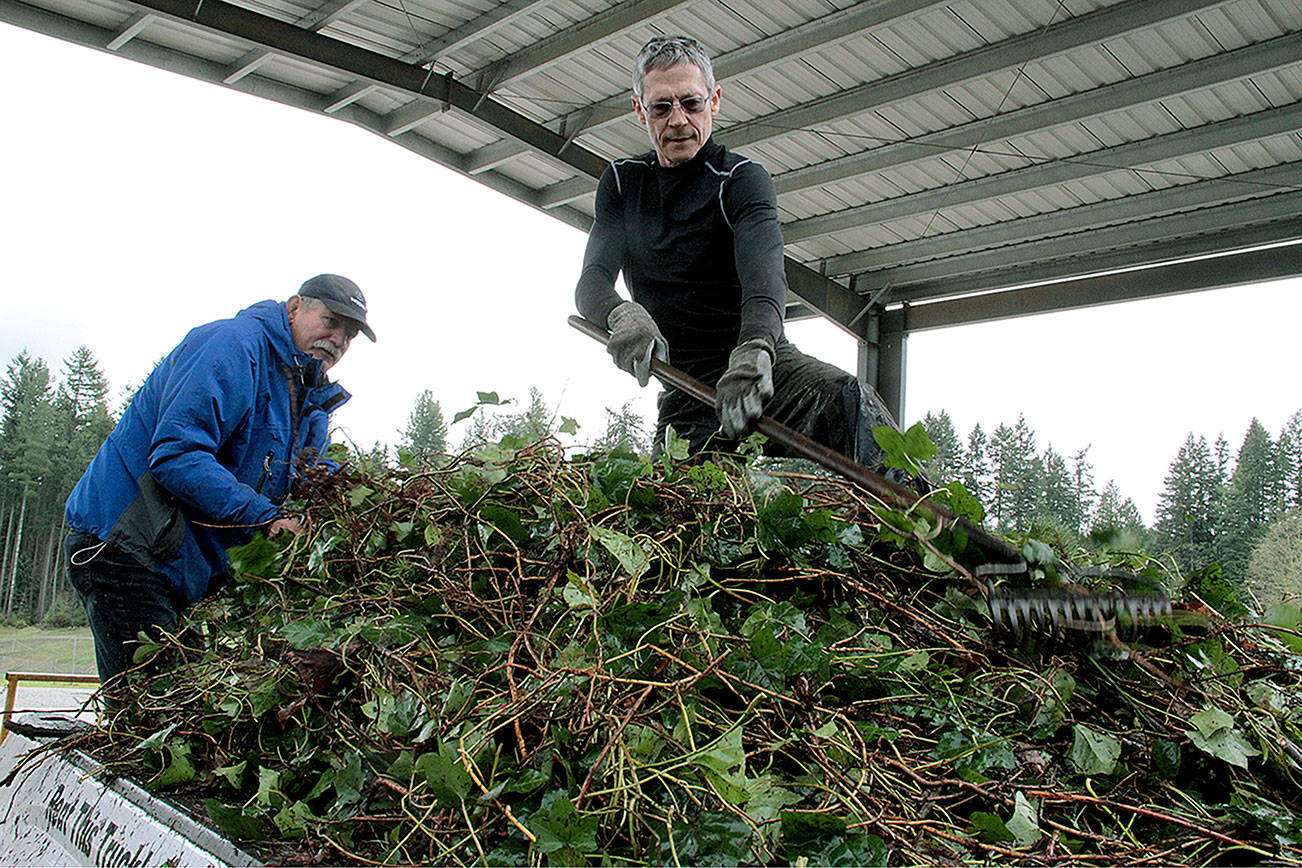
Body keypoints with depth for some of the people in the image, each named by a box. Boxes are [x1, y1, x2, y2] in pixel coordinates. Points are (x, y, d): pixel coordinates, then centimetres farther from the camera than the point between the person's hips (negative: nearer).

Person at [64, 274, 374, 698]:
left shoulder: (314, 408, 16)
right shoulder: (232, 345, -14)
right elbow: (176, 454, -24)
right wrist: (264, 517, -27)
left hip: (193, 571, 9)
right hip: (123, 546, -9)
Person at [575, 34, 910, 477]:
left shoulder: (742, 179, -5)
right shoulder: (621, 183, 10)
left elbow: (764, 276, -24)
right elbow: (591, 281, -2)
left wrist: (753, 353, -48)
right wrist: (623, 315, -29)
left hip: (767, 364, -3)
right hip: (683, 388, 3)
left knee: (849, 402, -33)